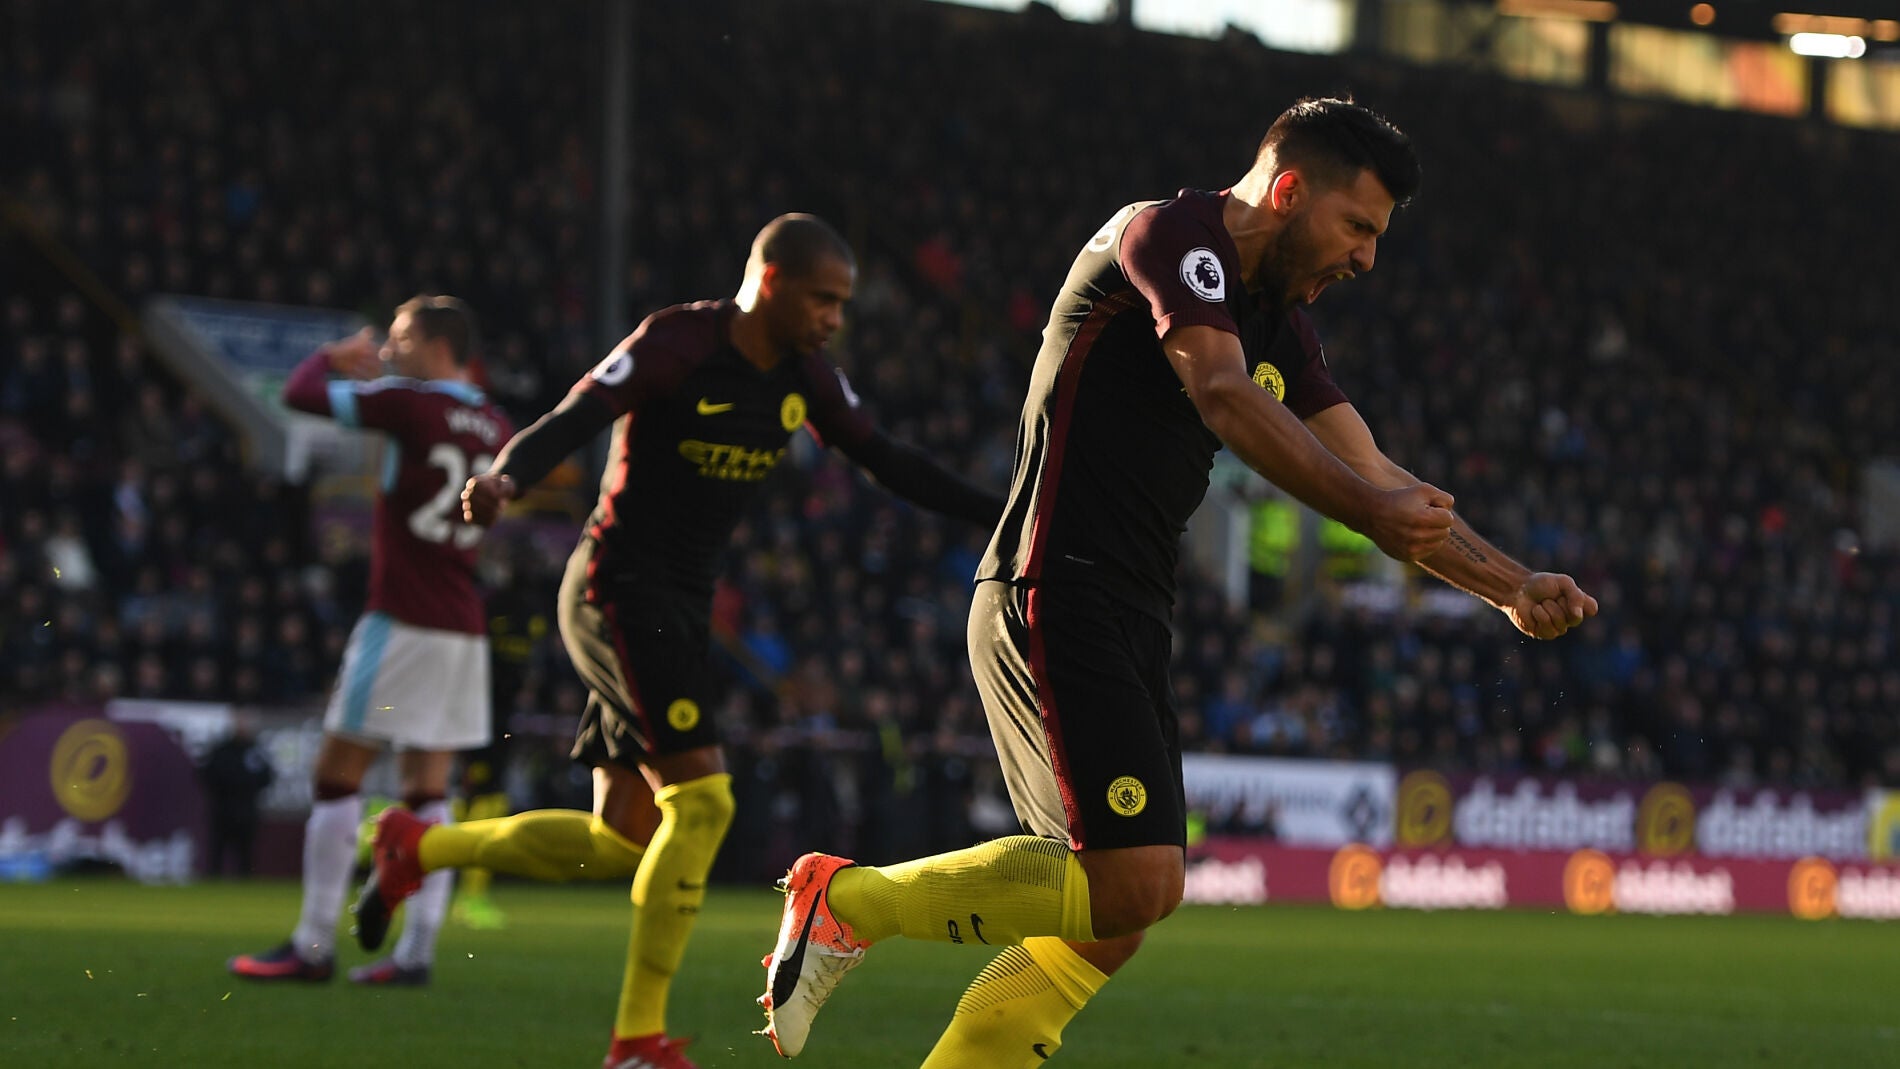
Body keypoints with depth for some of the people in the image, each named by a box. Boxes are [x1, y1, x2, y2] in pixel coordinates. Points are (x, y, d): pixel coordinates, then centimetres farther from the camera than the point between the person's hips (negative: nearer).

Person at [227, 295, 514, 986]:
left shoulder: (411, 405, -11)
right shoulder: (495, 428, 9)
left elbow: (301, 395, -10)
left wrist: (333, 357, 13)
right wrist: (376, 375, 29)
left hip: (401, 620, -7)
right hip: (464, 625, 7)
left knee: (337, 778, -1)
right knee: (426, 788, 7)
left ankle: (314, 945, 0)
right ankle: (417, 950, 3)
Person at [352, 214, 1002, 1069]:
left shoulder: (804, 376, 7)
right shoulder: (677, 344, -15)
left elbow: (888, 463, 14)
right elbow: (570, 421, -23)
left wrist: (1006, 515, 10)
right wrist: (504, 479, -43)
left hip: (679, 610, 8)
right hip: (618, 590, -8)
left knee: (621, 845, 7)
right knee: (702, 800, -16)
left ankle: (418, 848, 25)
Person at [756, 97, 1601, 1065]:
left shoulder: (1276, 321, 21)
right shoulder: (1172, 233, -6)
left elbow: (1374, 476, 20)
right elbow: (1225, 398, -23)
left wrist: (1511, 586, 9)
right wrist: (1370, 509, -33)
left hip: (1129, 623, 10)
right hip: (1057, 604, -10)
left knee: (1115, 919, 6)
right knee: (1134, 882, -18)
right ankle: (848, 901, -5)